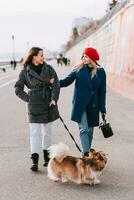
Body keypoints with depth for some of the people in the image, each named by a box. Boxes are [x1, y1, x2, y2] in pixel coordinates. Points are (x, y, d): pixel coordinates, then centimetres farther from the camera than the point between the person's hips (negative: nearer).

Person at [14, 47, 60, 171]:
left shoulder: (48, 68, 3)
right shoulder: (25, 72, -2)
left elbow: (56, 84, 0)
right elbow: (18, 89, 3)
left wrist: (54, 99, -11)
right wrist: (29, 99, -5)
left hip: (48, 104, 3)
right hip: (34, 105, -2)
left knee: (47, 132, 12)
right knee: (34, 133, -7)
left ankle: (46, 157, 25)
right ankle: (35, 161, -8)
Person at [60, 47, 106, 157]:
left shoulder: (101, 72, 1)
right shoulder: (79, 69, -1)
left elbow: (102, 91, 4)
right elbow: (67, 81, -5)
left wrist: (103, 108, 4)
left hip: (93, 105, 2)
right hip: (80, 104, -2)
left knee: (90, 129, 9)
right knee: (83, 129, -8)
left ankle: (87, 151, 23)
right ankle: (86, 153, -9)